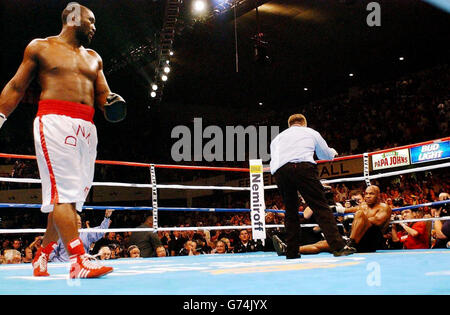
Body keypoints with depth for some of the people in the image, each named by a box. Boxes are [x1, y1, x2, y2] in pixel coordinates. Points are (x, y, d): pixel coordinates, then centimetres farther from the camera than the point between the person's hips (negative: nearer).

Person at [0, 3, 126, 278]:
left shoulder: (93, 58, 24)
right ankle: (79, 260, -21)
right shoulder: (40, 47, 11)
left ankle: (42, 257, 17)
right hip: (54, 120, -6)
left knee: (73, 195, 4)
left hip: (87, 128, 6)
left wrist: (112, 102, 0)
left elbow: (102, 94, 24)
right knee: (63, 192, -16)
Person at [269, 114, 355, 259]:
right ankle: (338, 246, -15)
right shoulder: (311, 132, 29)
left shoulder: (277, 138, 33)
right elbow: (326, 155, 40)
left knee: (290, 211, 15)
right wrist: (333, 152, 63)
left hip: (279, 172, 3)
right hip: (303, 167, -3)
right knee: (321, 207, -5)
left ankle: (292, 252, 14)